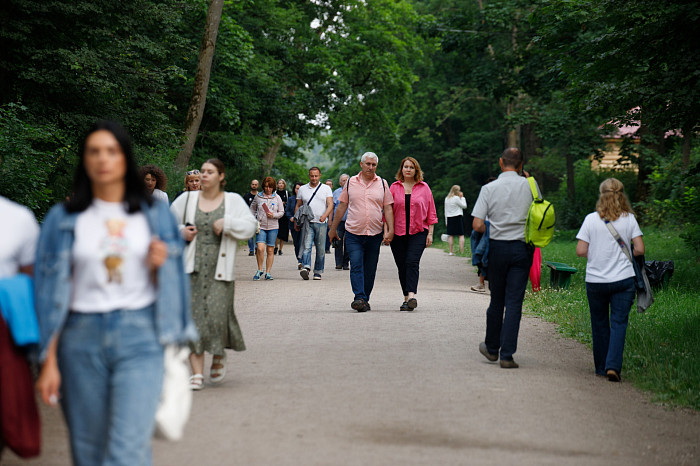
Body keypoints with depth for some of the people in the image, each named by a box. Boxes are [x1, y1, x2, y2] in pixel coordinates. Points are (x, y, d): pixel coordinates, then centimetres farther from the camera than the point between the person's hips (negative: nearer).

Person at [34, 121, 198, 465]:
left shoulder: (155, 213, 8)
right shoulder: (64, 219, 6)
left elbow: (172, 284, 14)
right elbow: (52, 292, 5)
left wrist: (159, 266, -9)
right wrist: (49, 362, 0)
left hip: (140, 336, -1)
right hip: (82, 338, 1)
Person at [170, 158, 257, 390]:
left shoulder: (233, 200, 7)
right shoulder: (187, 199, 9)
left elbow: (250, 225, 2)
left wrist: (227, 223, -11)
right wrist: (181, 232, -2)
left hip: (220, 267, -1)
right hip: (193, 266, 1)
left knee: (217, 312, -10)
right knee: (193, 315, -6)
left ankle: (219, 356, 22)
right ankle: (197, 373, -2)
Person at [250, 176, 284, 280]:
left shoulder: (277, 198, 5)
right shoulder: (258, 197, 5)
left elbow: (281, 212, 8)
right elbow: (252, 209, 18)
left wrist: (274, 215, -11)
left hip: (273, 226, 1)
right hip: (261, 226, -1)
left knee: (270, 250, 3)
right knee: (260, 249, -15)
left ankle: (268, 272, 12)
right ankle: (259, 270, 3)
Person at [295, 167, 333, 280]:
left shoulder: (326, 189, 7)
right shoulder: (302, 189, 12)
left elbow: (330, 204, -2)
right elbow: (298, 206, 16)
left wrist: (325, 215, -21)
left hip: (321, 223, 0)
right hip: (307, 223, 0)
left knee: (321, 249, 2)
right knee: (306, 246, -15)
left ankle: (318, 272, 8)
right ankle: (306, 268, -28)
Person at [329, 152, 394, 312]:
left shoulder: (382, 184, 7)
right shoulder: (350, 183, 6)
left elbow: (388, 209, 5)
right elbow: (342, 206, 11)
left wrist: (390, 231, -6)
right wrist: (333, 229, 12)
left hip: (375, 234, 1)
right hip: (353, 233, -1)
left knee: (370, 270, 6)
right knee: (356, 266, -14)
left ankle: (365, 299, 17)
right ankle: (359, 298, -21)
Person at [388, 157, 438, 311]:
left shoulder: (424, 187, 6)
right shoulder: (394, 187, 8)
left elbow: (431, 212, 7)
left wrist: (430, 233, 2)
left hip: (418, 232, -2)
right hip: (398, 233, 2)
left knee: (412, 262, -18)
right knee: (402, 266, 3)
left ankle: (411, 295, -27)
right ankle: (406, 298, 11)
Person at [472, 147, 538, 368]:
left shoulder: (489, 188, -4)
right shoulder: (530, 186, -1)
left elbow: (477, 225, -9)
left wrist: (493, 231, 10)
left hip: (497, 248, 0)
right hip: (522, 248, 0)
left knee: (496, 300, 14)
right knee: (514, 303, 0)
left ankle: (492, 348, 29)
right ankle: (507, 355, -3)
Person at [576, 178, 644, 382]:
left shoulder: (591, 219, -3)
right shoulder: (629, 219, -2)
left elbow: (580, 251, -5)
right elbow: (640, 249, -3)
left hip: (595, 281, 1)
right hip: (624, 280, -1)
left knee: (599, 324, 14)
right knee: (619, 323, 1)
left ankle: (601, 367, 22)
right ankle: (613, 366, -13)